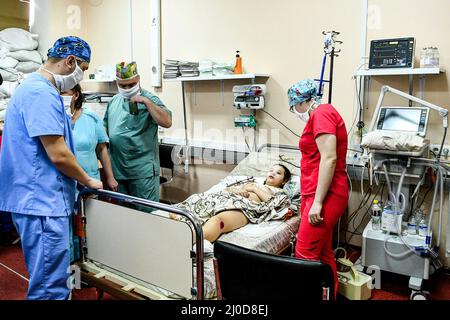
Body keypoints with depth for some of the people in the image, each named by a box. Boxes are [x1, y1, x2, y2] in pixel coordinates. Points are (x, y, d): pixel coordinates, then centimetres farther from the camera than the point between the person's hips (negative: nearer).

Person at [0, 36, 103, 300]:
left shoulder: (37, 88, 17)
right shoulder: (42, 93, -17)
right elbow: (58, 155, -20)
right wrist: (88, 181, -3)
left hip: (41, 199, 11)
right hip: (42, 202, -11)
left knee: (54, 278, 20)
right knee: (50, 286, -1)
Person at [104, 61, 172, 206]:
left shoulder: (150, 99, -6)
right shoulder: (113, 101, 12)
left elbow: (167, 122, -20)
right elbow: (105, 127, 24)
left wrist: (146, 102, -22)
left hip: (143, 172, -6)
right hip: (117, 170, 6)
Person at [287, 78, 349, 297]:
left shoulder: (321, 113, -11)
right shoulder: (322, 114, 20)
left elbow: (329, 158, -21)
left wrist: (317, 202, -22)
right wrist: (309, 198, 31)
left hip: (325, 196, -10)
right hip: (318, 195, 10)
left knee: (304, 255, -7)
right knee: (323, 254, 13)